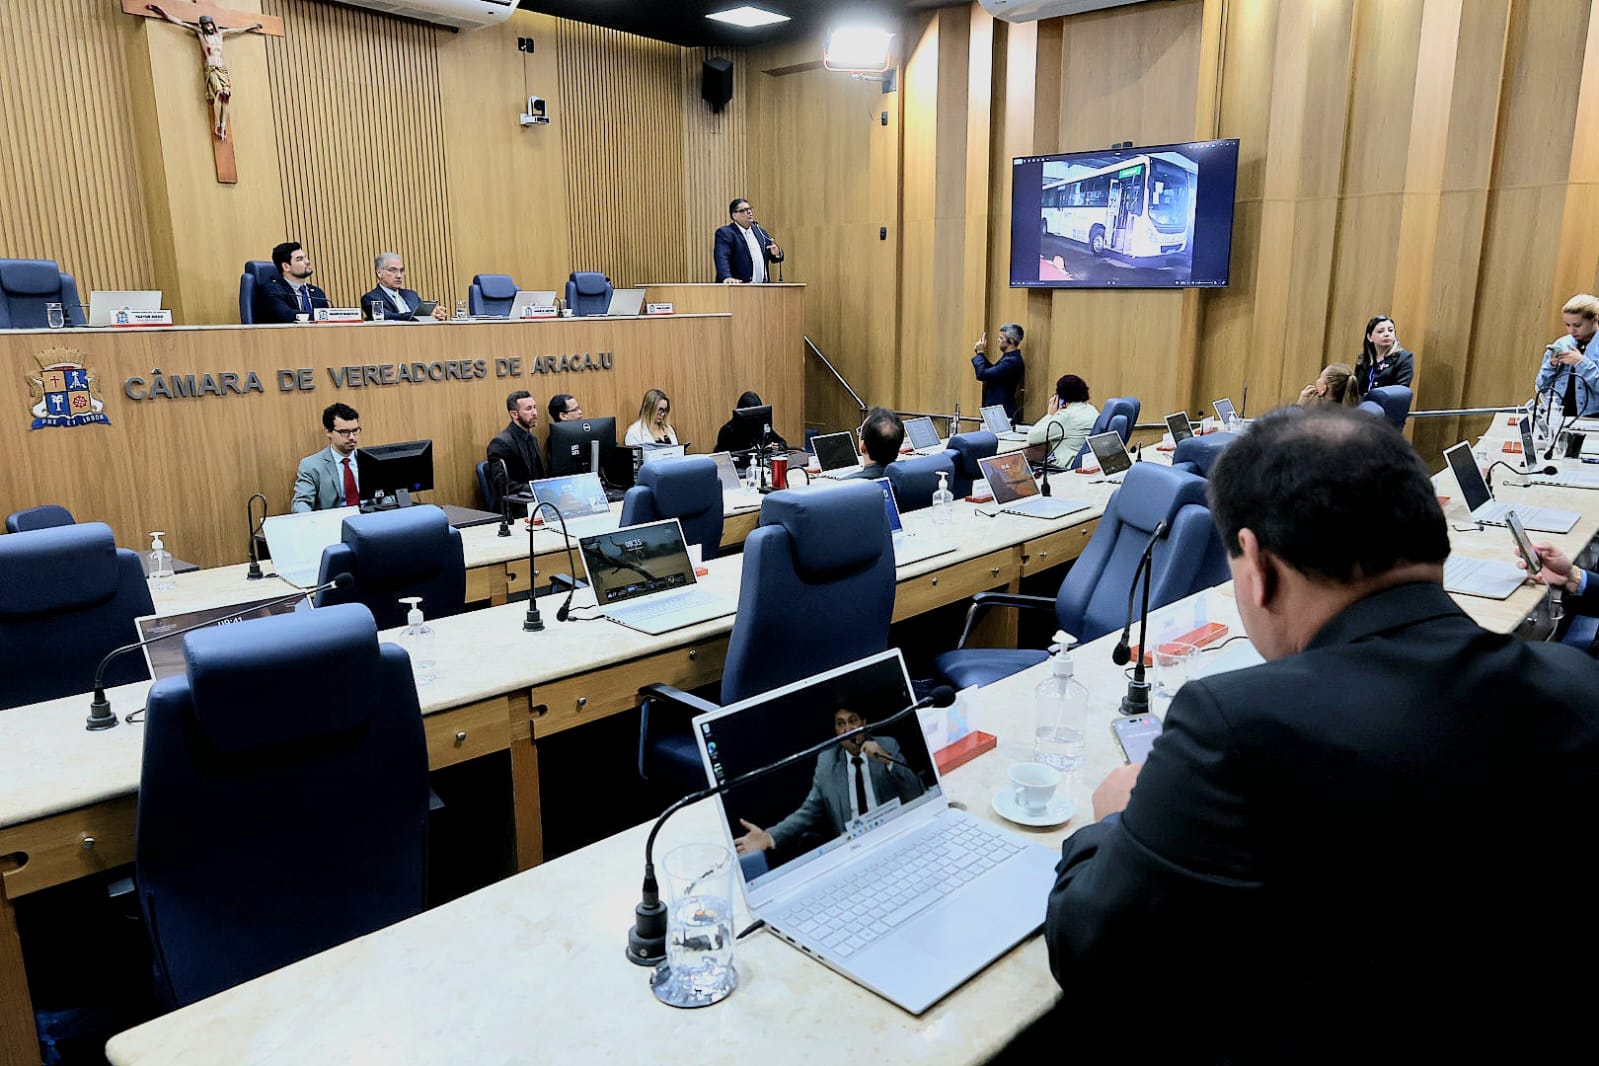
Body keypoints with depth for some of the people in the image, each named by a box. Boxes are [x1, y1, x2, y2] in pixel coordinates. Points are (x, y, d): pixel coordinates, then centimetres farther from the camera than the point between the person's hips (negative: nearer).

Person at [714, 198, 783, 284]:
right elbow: (721, 258, -16)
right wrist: (727, 277, -34)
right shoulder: (725, 233, -1)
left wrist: (776, 253, -4)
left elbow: (774, 257, 20)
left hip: (763, 288, 6)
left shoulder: (760, 232, 17)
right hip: (738, 288, -5)